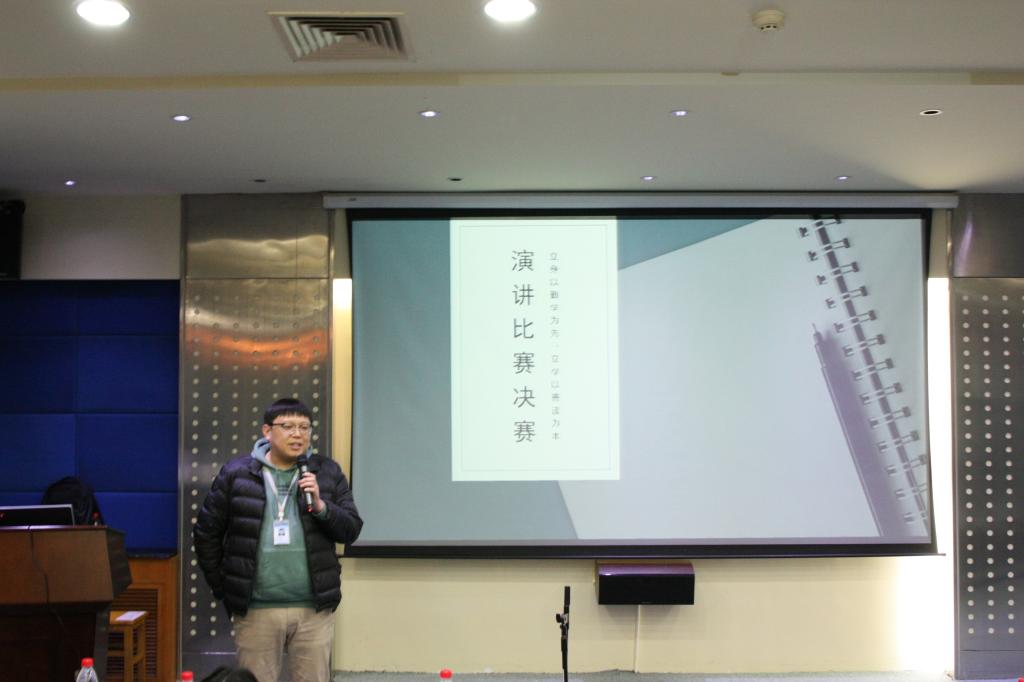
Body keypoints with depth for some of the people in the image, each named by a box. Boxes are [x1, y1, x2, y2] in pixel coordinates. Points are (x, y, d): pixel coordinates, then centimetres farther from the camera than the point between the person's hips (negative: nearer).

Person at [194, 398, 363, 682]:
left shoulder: (328, 473, 5)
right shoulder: (236, 474, 1)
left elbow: (351, 530, 3)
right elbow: (206, 533, 8)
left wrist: (321, 506, -14)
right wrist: (223, 588, 6)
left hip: (314, 609, 1)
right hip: (255, 610, -1)